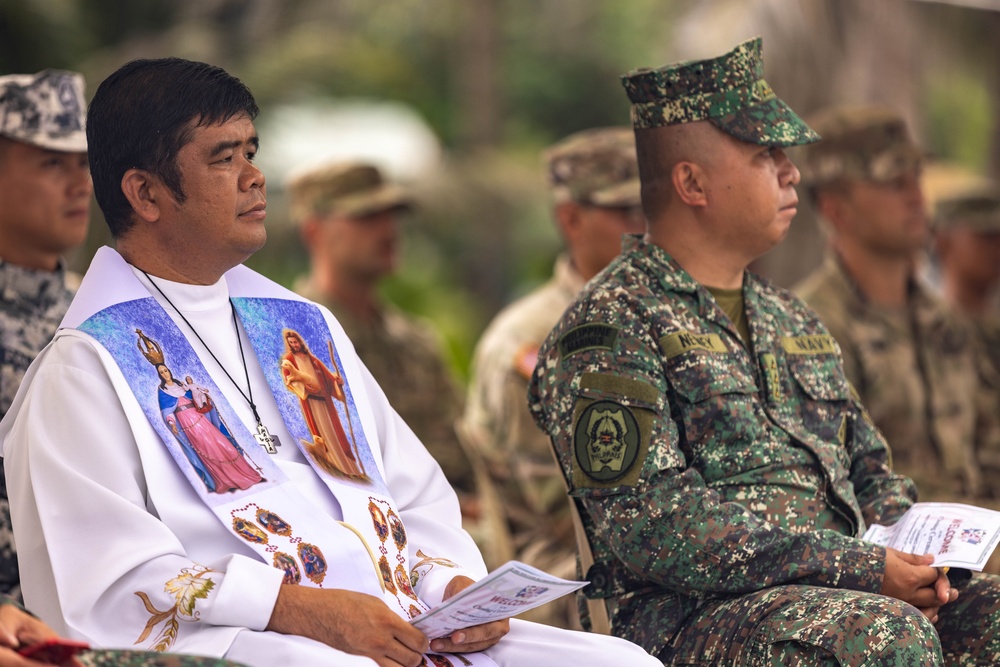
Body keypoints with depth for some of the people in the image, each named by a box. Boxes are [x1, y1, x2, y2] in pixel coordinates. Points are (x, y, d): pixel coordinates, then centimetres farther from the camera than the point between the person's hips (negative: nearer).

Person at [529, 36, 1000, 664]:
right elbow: (650, 524, -16)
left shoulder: (792, 320, 23)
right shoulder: (608, 329, -4)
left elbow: (870, 473, 29)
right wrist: (863, 569, -18)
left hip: (832, 596, 8)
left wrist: (907, 556, 3)